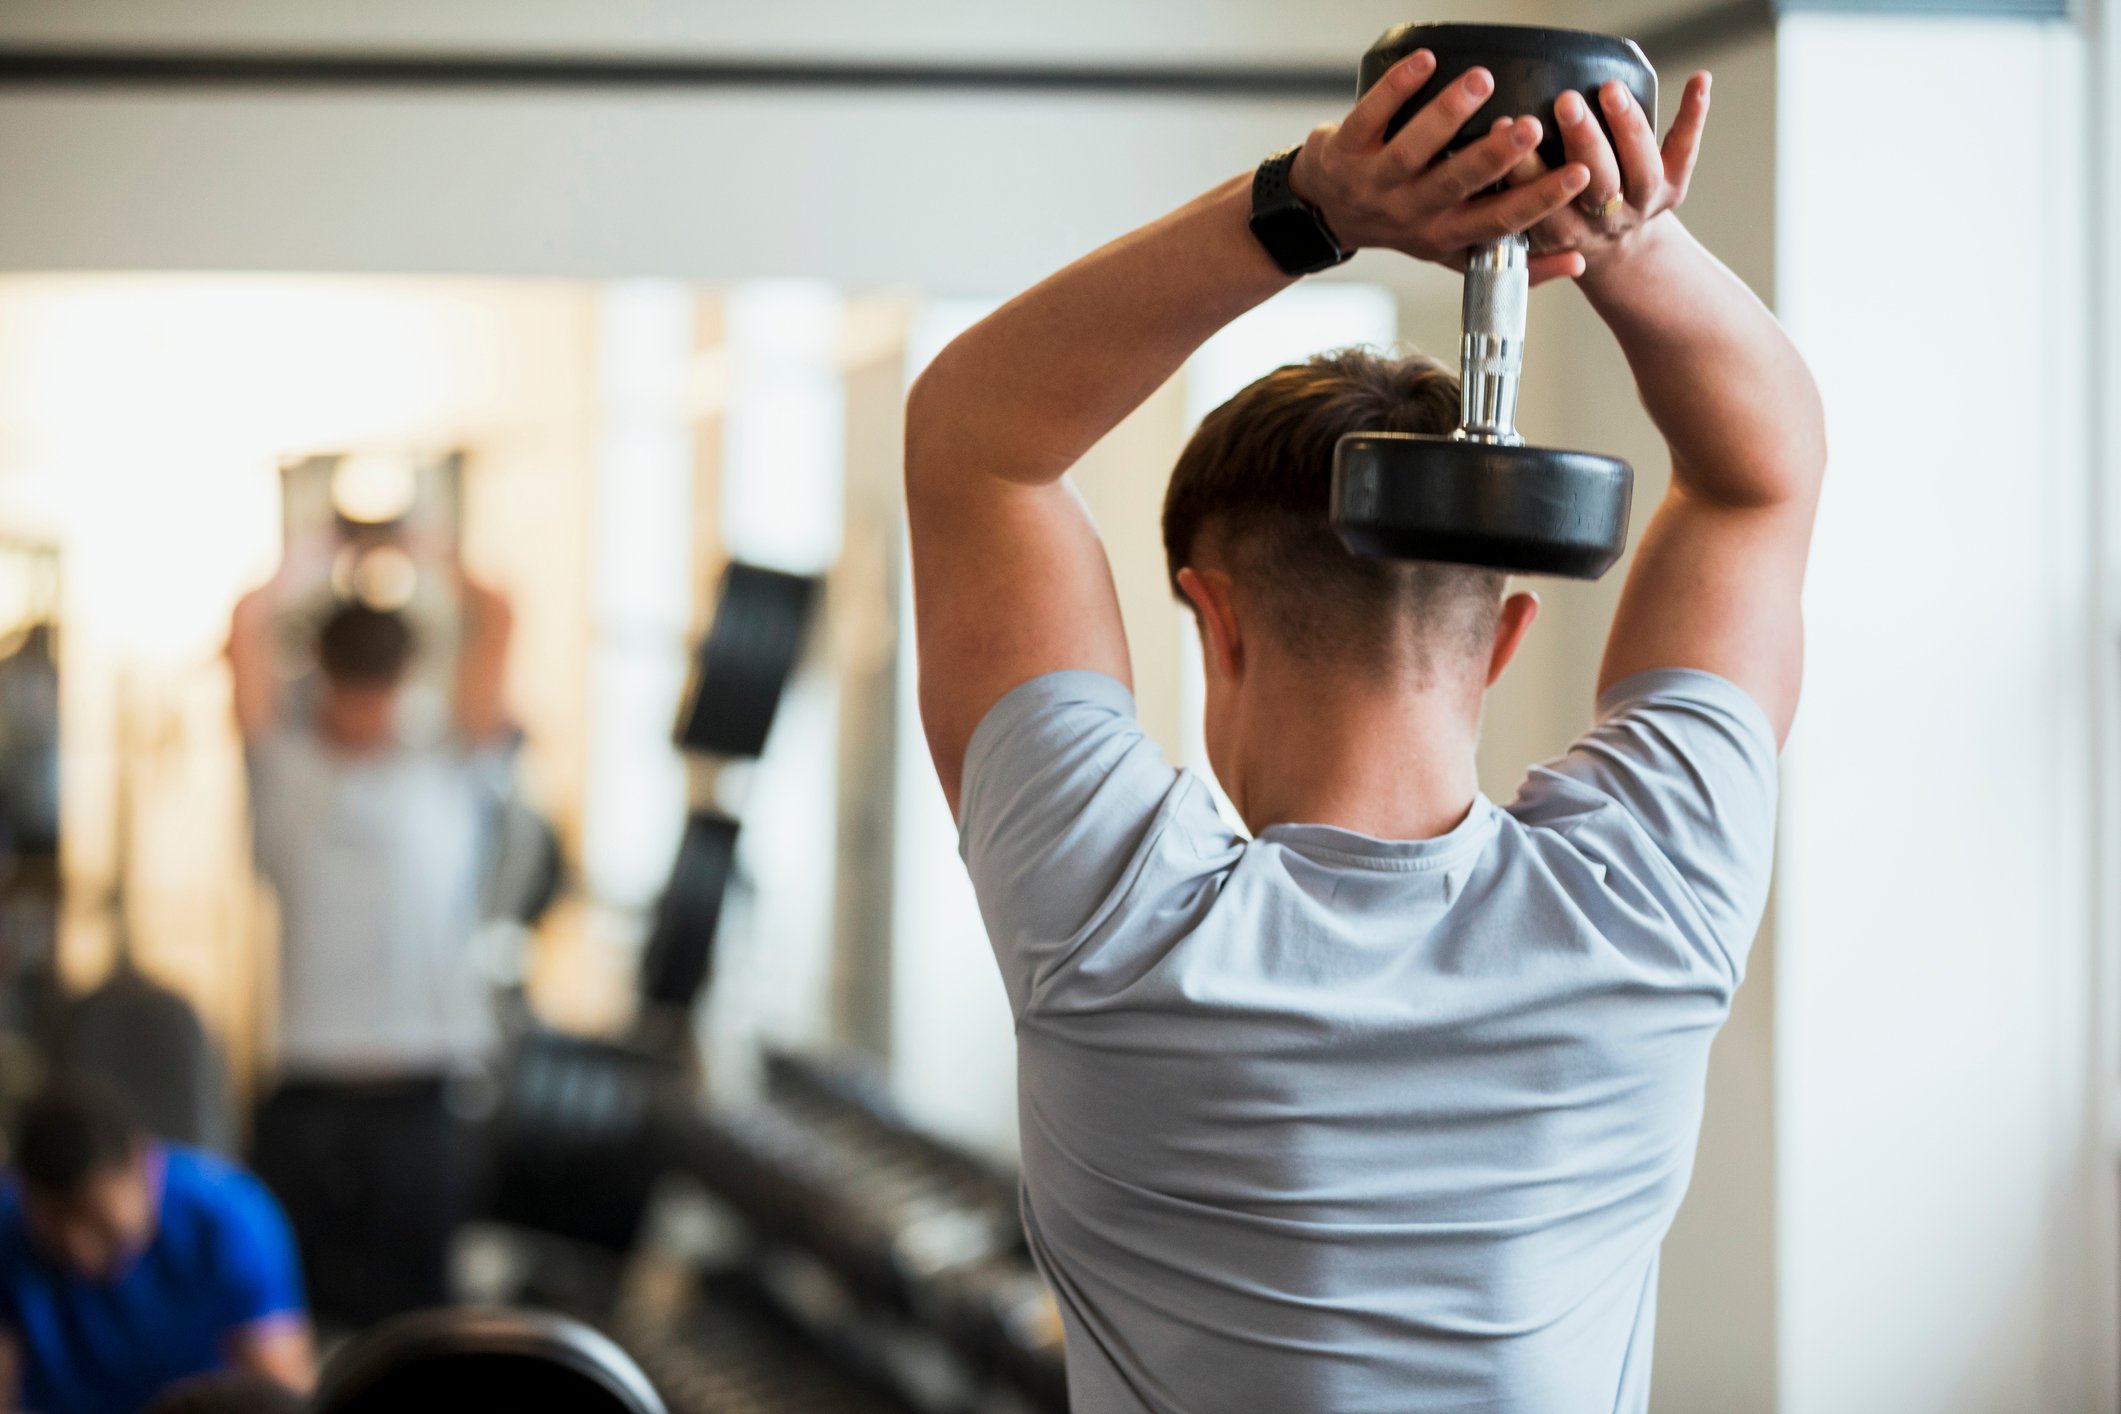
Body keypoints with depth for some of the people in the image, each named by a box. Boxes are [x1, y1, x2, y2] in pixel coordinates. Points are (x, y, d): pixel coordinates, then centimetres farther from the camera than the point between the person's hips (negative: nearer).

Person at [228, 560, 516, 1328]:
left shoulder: (454, 775, 7)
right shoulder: (283, 768, 7)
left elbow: (496, 621, 3)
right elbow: (247, 627, 3)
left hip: (419, 1097, 0)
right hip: (305, 1091, 0)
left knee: (410, 1305, 2)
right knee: (294, 1305, 2)